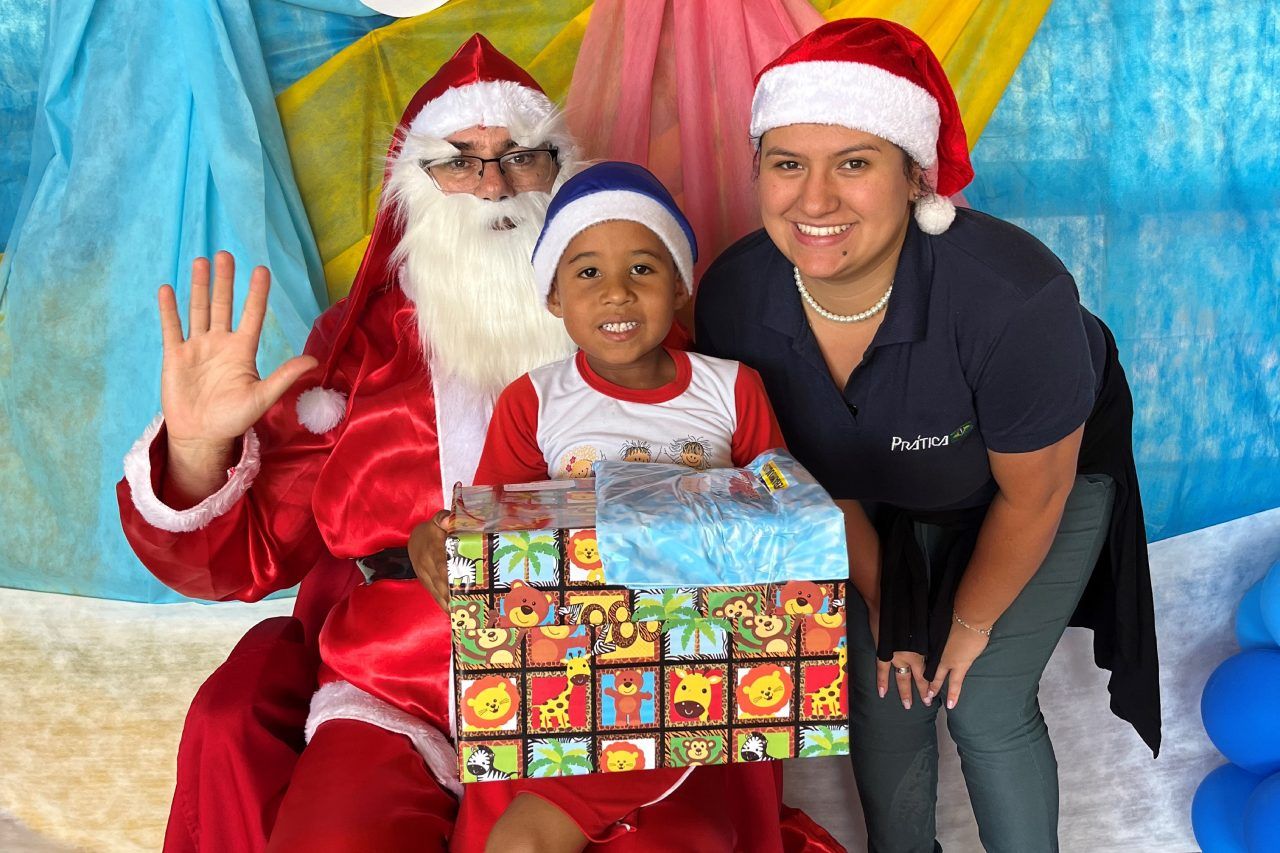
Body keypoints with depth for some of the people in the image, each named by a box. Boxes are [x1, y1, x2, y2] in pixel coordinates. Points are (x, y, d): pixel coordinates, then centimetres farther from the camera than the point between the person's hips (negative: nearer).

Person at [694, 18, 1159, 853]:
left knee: (987, 710, 0)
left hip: (1045, 479, -3)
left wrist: (971, 623, -6)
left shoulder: (1013, 297, -41)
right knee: (882, 693, 8)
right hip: (887, 500, 4)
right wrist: (875, 600, 2)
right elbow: (787, 463, -8)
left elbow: (1033, 495, -22)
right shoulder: (734, 297, -28)